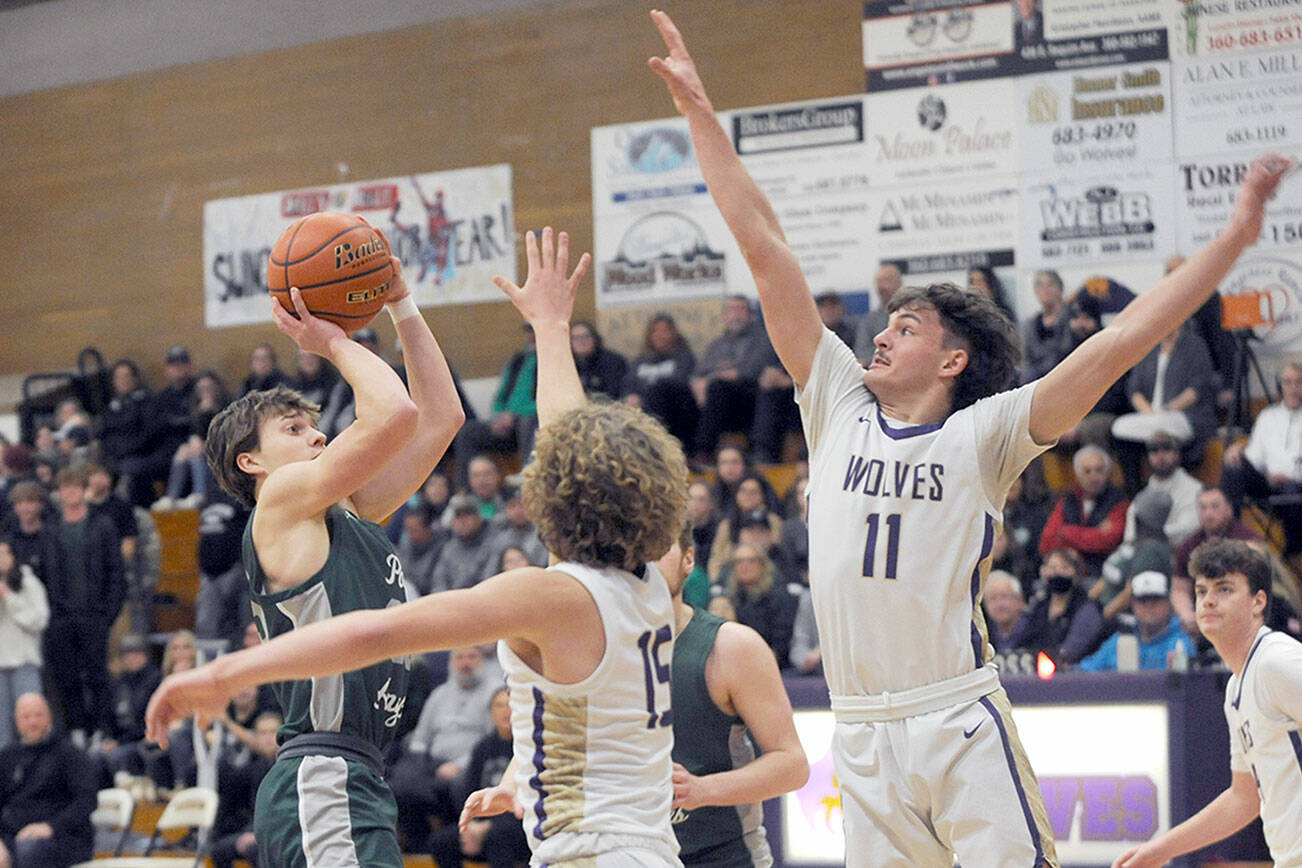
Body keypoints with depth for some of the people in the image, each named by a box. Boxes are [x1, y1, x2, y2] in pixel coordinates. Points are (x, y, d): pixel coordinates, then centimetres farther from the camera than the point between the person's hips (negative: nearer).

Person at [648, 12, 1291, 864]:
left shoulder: (982, 435, 1)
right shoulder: (838, 406, 10)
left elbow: (1118, 344, -6)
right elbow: (764, 247, 9)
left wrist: (1236, 234, -11)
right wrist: (700, 113, 11)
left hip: (962, 726, -4)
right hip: (861, 737, 4)